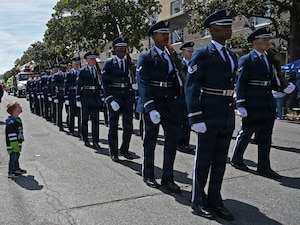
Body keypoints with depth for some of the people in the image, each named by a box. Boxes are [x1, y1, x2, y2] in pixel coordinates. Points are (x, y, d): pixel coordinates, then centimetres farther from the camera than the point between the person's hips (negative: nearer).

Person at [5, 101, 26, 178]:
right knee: (13, 158, 1)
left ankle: (17, 169, 38)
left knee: (16, 156, 22)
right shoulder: (11, 122, -25)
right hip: (13, 145, -10)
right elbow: (11, 136, -24)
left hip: (18, 144, 10)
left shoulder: (17, 119, 8)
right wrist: (15, 145, -22)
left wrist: (21, 139, 27)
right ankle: (11, 173, 13)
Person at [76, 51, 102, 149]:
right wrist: (78, 99, -9)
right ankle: (86, 140, 19)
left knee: (95, 120, -1)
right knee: (85, 120, 8)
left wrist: (100, 98, 13)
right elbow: (78, 85, -3)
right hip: (85, 98, -3)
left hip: (95, 99, 3)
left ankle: (95, 142, 2)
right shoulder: (83, 71, -1)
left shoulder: (97, 71, 11)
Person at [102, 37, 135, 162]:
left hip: (128, 96, 3)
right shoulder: (108, 64, 0)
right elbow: (105, 83, -5)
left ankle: (124, 150, 22)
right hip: (114, 96, -3)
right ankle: (113, 152, 16)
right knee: (113, 125, 5)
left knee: (128, 126, 5)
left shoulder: (130, 63, 9)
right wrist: (110, 100, -14)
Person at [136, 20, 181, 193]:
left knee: (173, 140, 5)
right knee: (150, 141, 8)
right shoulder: (146, 57, -5)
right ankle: (148, 175, 25)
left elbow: (175, 81, 15)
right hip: (153, 103, -5)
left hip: (170, 104, 6)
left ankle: (168, 178, 17)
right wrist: (150, 108, -23)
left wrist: (177, 103, 9)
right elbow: (143, 84, -14)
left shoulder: (171, 56, 13)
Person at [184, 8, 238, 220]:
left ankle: (215, 199, 27)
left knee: (220, 161, 13)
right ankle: (198, 200, 21)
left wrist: (232, 111, 14)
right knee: (204, 160, 5)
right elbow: (191, 87, -12)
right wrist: (196, 118, -17)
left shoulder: (233, 56, 14)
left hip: (228, 118, 7)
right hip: (209, 117, -6)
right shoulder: (202, 55, -8)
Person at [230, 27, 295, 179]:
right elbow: (240, 84, -11)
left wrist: (284, 88, -2)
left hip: (268, 105, 7)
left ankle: (264, 167, 18)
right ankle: (236, 160, 25)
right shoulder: (246, 60, -6)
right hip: (252, 106, -7)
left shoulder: (269, 60, 16)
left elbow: (272, 82, 18)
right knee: (246, 133, 6)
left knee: (265, 138, 9)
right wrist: (240, 105, -16)